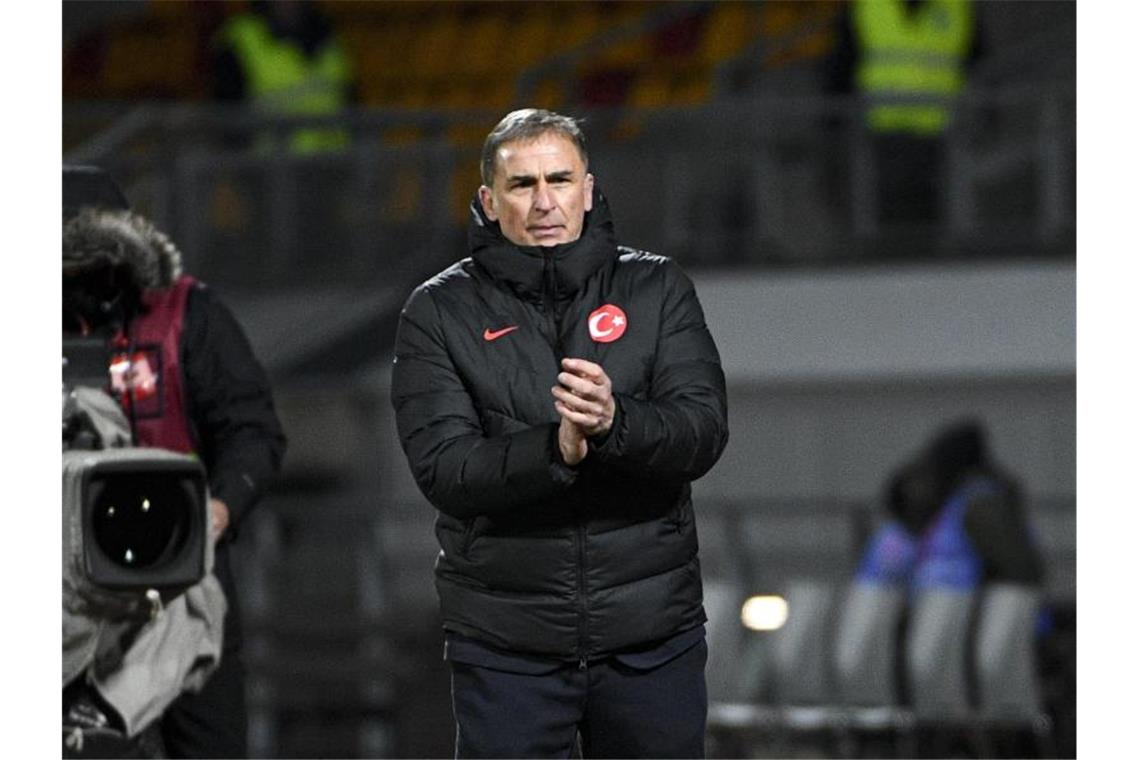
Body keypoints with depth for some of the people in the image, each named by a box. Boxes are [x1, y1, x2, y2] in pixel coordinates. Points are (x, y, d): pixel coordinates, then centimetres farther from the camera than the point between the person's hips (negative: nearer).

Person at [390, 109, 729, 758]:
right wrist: (555, 450, -27)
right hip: (506, 644, -1)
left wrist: (614, 422, -28)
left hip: (652, 631, 1)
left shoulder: (657, 289, 5)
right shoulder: (441, 312, 2)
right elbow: (443, 465, -10)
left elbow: (704, 431, -8)